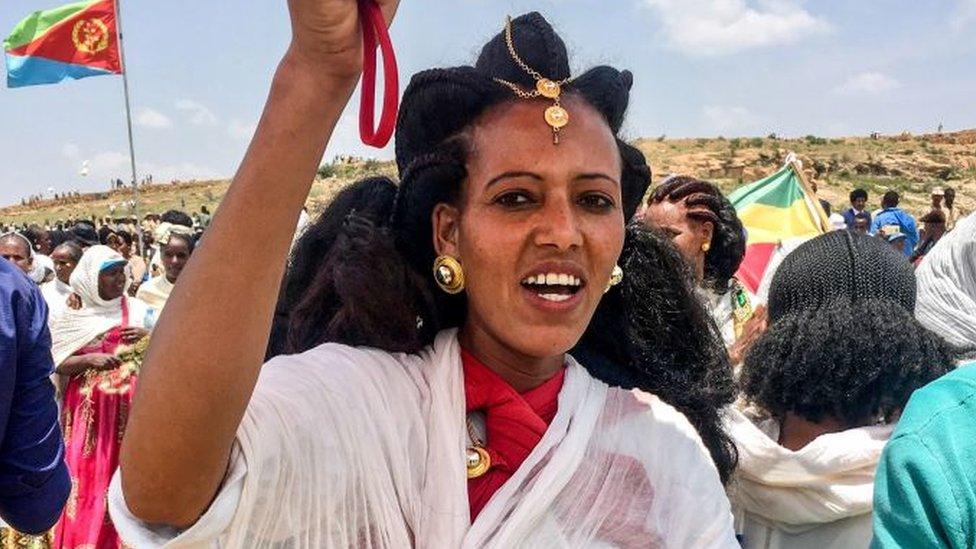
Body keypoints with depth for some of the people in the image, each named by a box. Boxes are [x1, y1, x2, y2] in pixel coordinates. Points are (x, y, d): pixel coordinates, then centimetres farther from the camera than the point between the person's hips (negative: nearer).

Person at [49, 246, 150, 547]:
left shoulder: (137, 309, 4)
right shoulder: (72, 316, 2)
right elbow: (56, 363, -1)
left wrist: (149, 338, -14)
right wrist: (89, 359, -17)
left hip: (127, 407, 0)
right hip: (87, 409, 0)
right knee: (86, 476, 2)